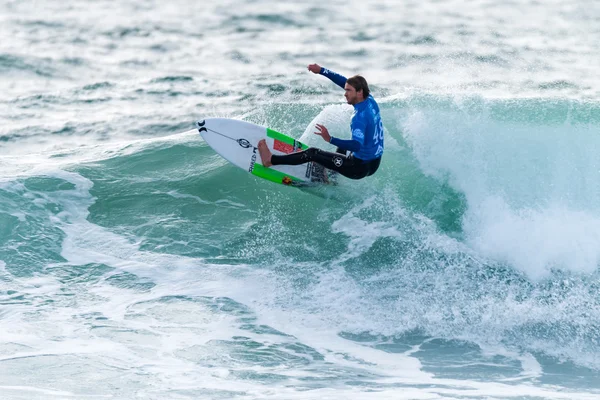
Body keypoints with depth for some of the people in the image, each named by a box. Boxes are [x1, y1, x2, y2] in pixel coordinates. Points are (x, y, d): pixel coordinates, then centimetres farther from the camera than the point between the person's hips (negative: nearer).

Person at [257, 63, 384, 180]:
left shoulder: (360, 116, -27)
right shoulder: (370, 101, 0)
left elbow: (356, 145, -40)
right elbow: (343, 81, 9)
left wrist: (330, 139, -46)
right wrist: (321, 70, 6)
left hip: (360, 167, -9)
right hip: (374, 163, 9)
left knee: (313, 153, -3)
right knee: (343, 145, 39)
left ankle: (271, 160, 6)